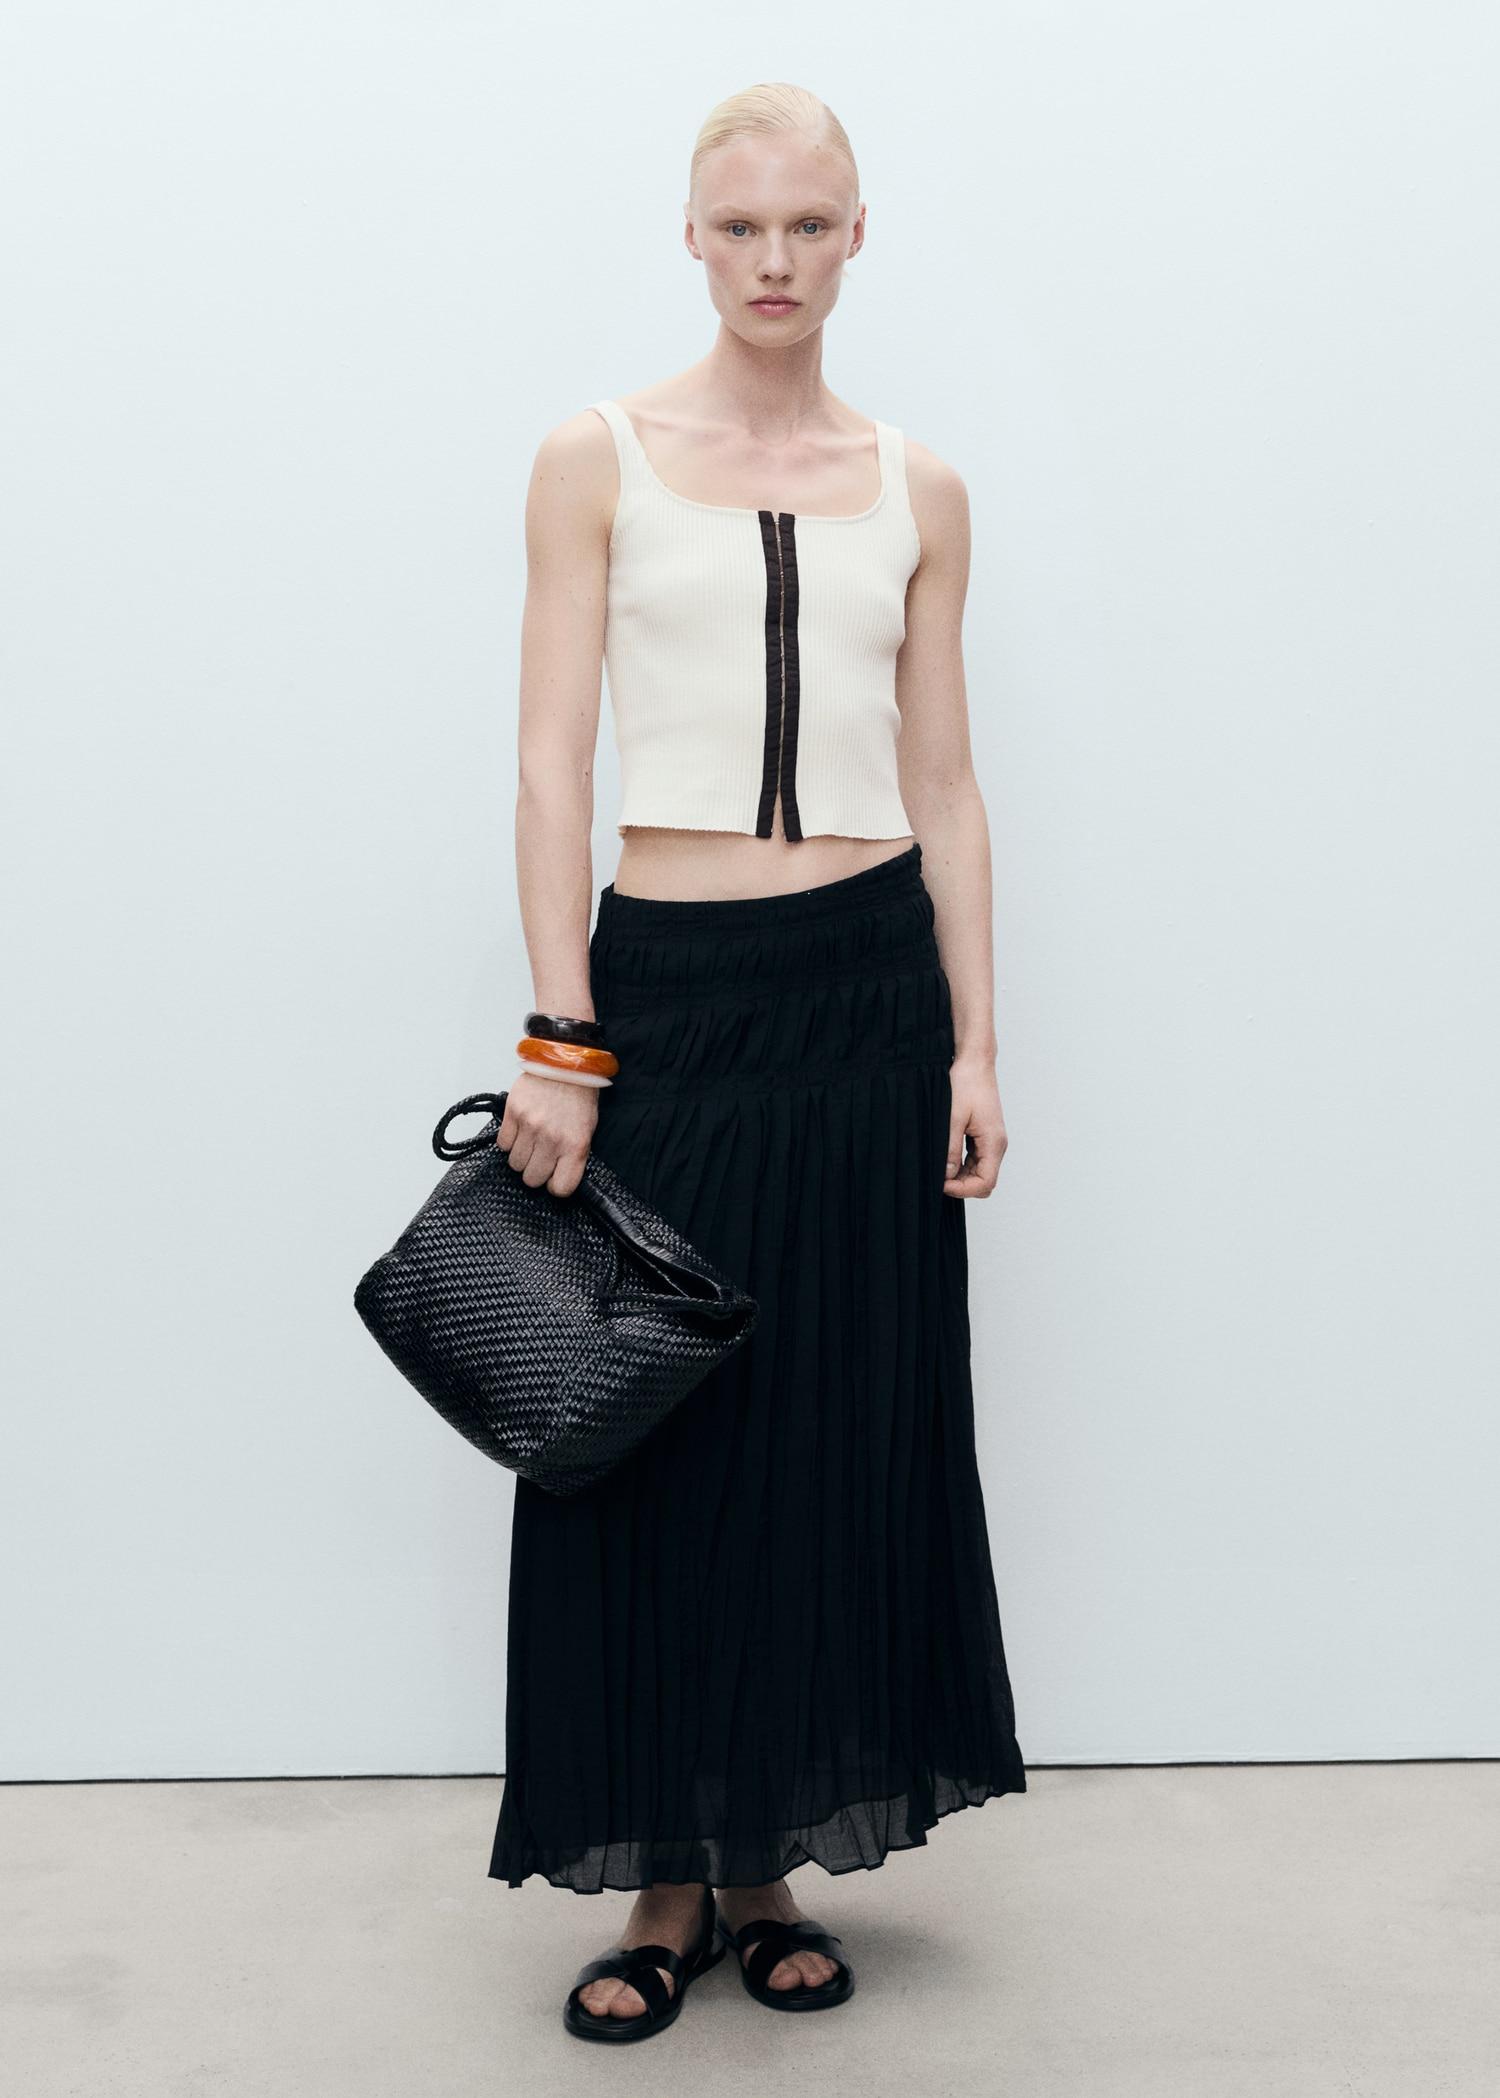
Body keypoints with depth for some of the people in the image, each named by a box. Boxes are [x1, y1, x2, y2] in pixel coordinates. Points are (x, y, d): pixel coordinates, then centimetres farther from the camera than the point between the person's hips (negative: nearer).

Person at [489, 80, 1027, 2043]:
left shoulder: (915, 487, 10)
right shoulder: (597, 459, 4)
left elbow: (945, 787, 9)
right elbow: (553, 762, -2)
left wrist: (976, 1045, 3)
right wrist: (559, 1037, -10)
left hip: (869, 992, 2)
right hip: (667, 988, -2)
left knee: (849, 1430, 6)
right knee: (653, 1430, 3)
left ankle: (773, 1863, 24)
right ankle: (666, 1879, 19)